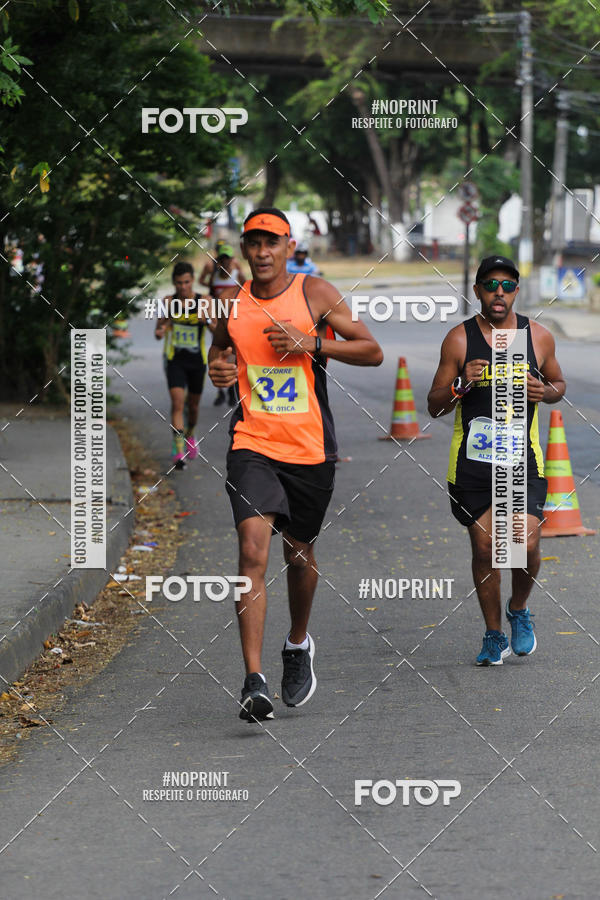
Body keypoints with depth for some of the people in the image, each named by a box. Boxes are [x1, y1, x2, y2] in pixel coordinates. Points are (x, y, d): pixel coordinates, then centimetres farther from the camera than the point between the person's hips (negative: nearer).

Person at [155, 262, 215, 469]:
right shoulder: (169, 301, -5)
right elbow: (159, 332, 2)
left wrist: (206, 321, -34)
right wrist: (160, 331, -23)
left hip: (197, 360, 1)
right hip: (175, 359, -1)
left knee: (193, 405, 16)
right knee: (177, 403, -16)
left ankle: (190, 436, 46)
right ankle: (179, 451, -20)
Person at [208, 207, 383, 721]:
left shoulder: (316, 293, -3)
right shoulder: (231, 302, 4)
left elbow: (372, 352, -3)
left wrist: (311, 343, -15)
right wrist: (217, 367, 1)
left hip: (311, 448, 0)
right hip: (252, 443, 0)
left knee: (299, 553, 15)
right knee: (253, 549, -18)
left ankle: (299, 644, 45)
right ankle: (254, 682, -22)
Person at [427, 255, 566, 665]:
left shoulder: (538, 336, 2)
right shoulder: (459, 339, -3)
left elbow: (559, 383, 18)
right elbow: (435, 406, 1)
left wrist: (546, 392, -5)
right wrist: (461, 385, -19)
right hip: (471, 459, 0)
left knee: (526, 545, -12)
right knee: (484, 550, 2)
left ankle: (519, 609, 19)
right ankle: (494, 636, 20)